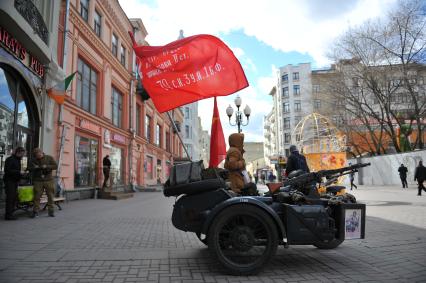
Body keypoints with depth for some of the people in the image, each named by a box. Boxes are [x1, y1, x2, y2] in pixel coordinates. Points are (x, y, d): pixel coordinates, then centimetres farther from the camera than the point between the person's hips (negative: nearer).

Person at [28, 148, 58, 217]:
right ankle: (35, 211, 6)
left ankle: (51, 211, 10)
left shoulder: (49, 158, 4)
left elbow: (55, 166, -1)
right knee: (37, 196, -2)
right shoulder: (33, 160, 11)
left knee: (50, 196, 2)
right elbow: (29, 168, 10)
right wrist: (34, 168, -11)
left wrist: (47, 166, -15)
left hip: (49, 180, -1)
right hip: (38, 181, 1)